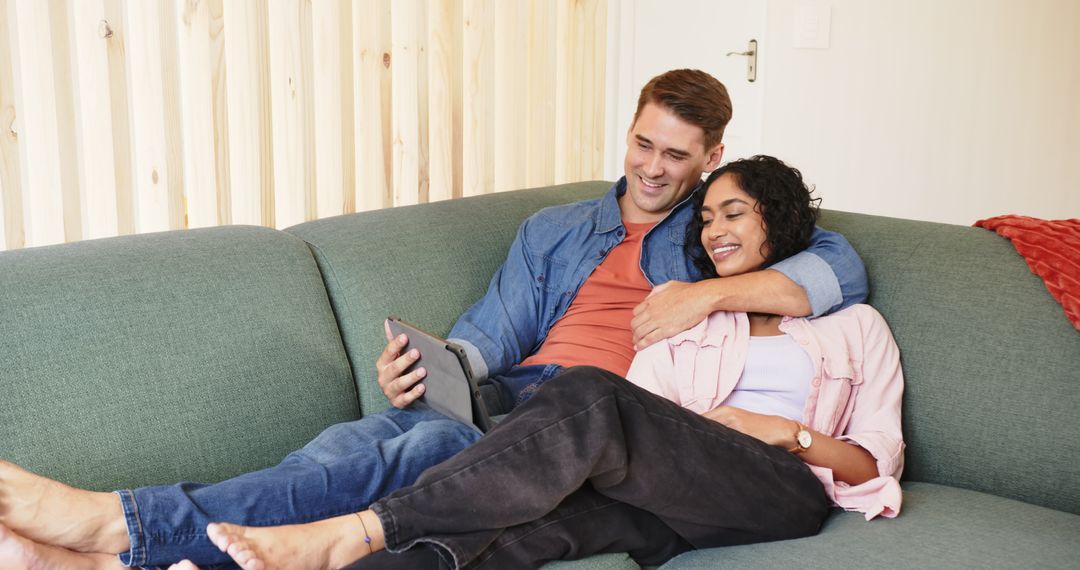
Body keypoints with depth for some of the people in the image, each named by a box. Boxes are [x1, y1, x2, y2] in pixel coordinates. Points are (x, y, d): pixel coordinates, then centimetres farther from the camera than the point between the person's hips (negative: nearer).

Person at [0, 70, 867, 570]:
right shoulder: (553, 230, 26)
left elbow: (842, 267, 5)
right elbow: (488, 337, 15)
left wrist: (711, 292, -9)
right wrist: (421, 373, -8)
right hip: (514, 397, 4)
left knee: (429, 446, -32)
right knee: (354, 439, -28)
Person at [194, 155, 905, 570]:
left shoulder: (855, 325, 23)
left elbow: (878, 463, 14)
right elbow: (642, 403, 11)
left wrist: (788, 430, -5)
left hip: (789, 490, -3)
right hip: (680, 499, 3)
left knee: (588, 398, -32)